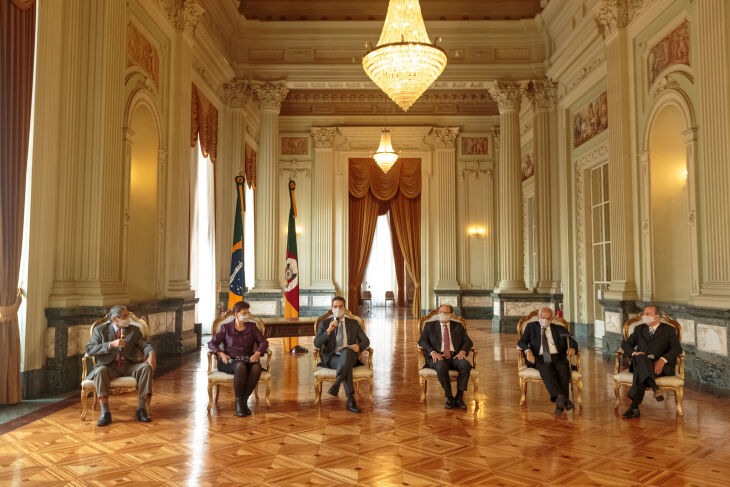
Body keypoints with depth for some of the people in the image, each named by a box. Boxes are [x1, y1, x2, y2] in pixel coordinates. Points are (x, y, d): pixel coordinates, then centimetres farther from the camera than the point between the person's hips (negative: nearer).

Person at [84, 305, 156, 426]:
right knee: (100, 371, -36)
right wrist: (111, 344, -18)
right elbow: (89, 350, -5)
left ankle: (141, 409, -24)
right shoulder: (100, 330, 6)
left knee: (146, 367, -27)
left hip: (129, 366, 2)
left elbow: (144, 345, 3)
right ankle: (105, 412, -31)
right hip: (109, 367, -2)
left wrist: (151, 353, -21)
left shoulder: (134, 330, 13)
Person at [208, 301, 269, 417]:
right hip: (230, 361, -2)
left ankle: (244, 400, -21)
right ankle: (238, 402, -26)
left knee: (257, 367, -35)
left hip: (248, 359, 2)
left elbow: (263, 342, 8)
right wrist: (221, 354, -13)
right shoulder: (226, 327, 9)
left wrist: (258, 353, -14)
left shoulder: (252, 327, 14)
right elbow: (212, 343, 6)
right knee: (240, 366, -39)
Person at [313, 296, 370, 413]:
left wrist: (359, 346, -11)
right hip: (332, 358, -1)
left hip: (350, 356, 1)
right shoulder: (324, 323, 10)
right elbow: (316, 343, -2)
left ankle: (336, 384, -48)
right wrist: (328, 331, -17)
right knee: (347, 366, -37)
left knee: (346, 351, -38)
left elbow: (366, 341, 13)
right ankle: (351, 400, -43)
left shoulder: (353, 323, 15)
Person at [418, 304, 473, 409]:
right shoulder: (429, 325, 15)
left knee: (466, 365, -32)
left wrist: (463, 351, -10)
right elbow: (422, 341, 4)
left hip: (455, 356, 2)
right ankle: (449, 397, -22)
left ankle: (459, 397, -23)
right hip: (438, 357, -2)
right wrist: (432, 352, -15)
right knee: (442, 367, -37)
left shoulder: (458, 326, 20)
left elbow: (468, 342, 13)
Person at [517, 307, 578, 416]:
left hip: (558, 357, 1)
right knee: (546, 369, -35)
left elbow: (572, 342, 11)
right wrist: (527, 350, -15)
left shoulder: (559, 329, 20)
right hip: (540, 359, -1)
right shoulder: (531, 326, 18)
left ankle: (560, 404, -42)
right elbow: (521, 342, 8)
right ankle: (560, 397, -55)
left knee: (564, 369, -32)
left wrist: (572, 348, -14)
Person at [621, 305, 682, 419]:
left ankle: (634, 406, -41)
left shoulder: (669, 330, 14)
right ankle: (655, 388, -49)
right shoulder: (639, 329, 24)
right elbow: (625, 344, 14)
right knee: (640, 358, -36)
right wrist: (634, 353, -11)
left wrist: (663, 359, -21)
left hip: (661, 365, -2)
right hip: (641, 363, 2)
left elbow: (677, 348, -1)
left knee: (641, 372, -36)